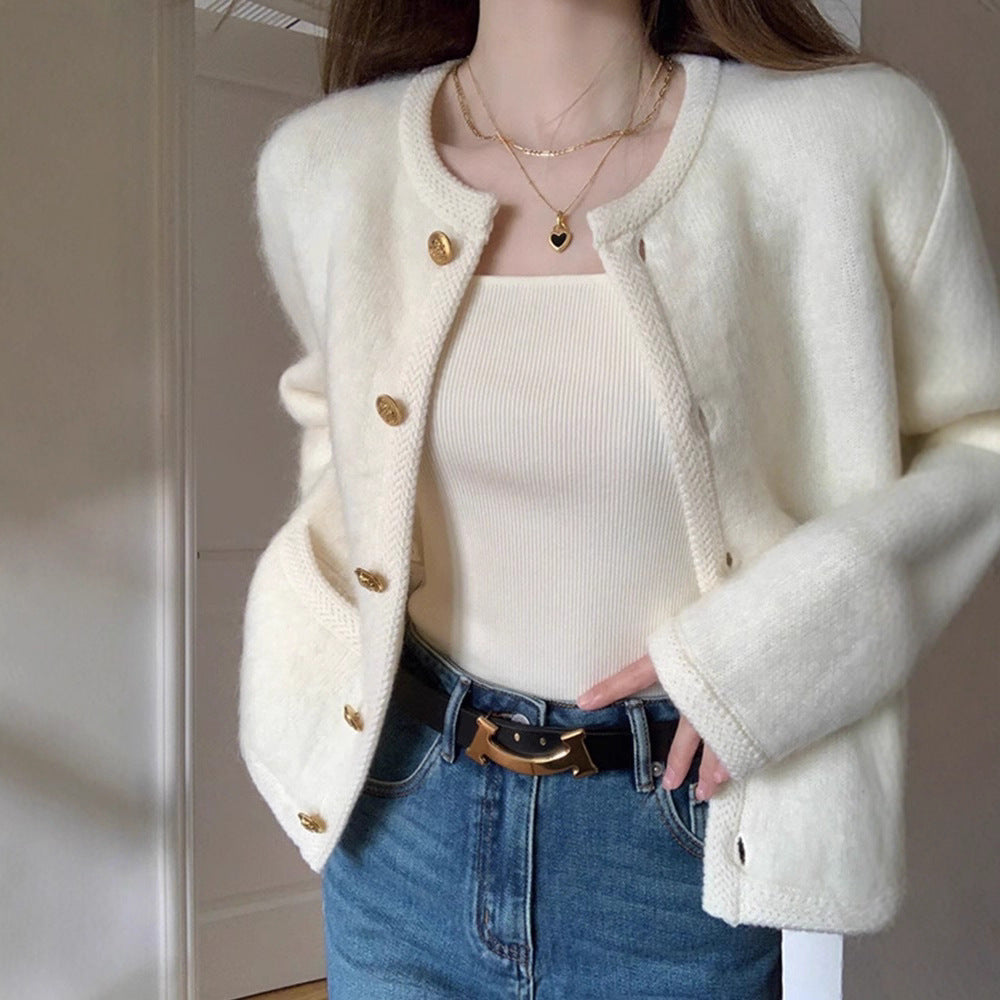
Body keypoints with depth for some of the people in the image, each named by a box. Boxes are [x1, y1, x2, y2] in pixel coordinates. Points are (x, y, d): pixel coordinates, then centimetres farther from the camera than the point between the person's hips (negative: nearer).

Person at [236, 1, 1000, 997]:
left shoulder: (862, 133, -14)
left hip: (683, 830, -1)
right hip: (402, 810, 3)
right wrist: (320, 599, -2)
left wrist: (799, 620, -17)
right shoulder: (320, 162, -6)